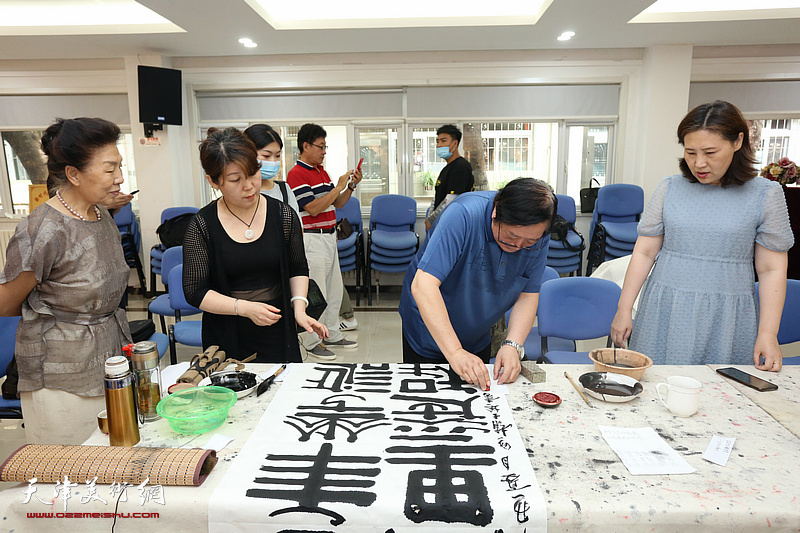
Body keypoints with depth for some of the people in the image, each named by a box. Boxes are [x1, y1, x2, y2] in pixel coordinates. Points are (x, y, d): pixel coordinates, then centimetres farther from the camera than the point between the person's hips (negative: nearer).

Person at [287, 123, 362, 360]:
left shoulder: (321, 171, 14)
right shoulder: (296, 174, -13)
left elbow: (336, 204, 17)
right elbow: (313, 208, -21)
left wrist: (351, 186, 2)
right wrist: (338, 187, -17)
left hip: (329, 237, 9)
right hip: (312, 239, -9)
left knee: (335, 290, 15)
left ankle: (332, 335, 27)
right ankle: (313, 342, 10)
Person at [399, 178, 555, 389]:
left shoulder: (536, 236, -17)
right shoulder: (463, 215, -35)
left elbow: (528, 294, -10)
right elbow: (423, 286, -41)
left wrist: (512, 345, -26)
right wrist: (455, 352, -45)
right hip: (429, 327, -4)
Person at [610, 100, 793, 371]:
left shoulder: (765, 194, 0)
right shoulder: (670, 188, 3)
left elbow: (772, 269, 2)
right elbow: (644, 252, 3)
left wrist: (768, 334, -4)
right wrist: (623, 310, 0)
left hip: (726, 318, -1)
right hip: (666, 313, 1)